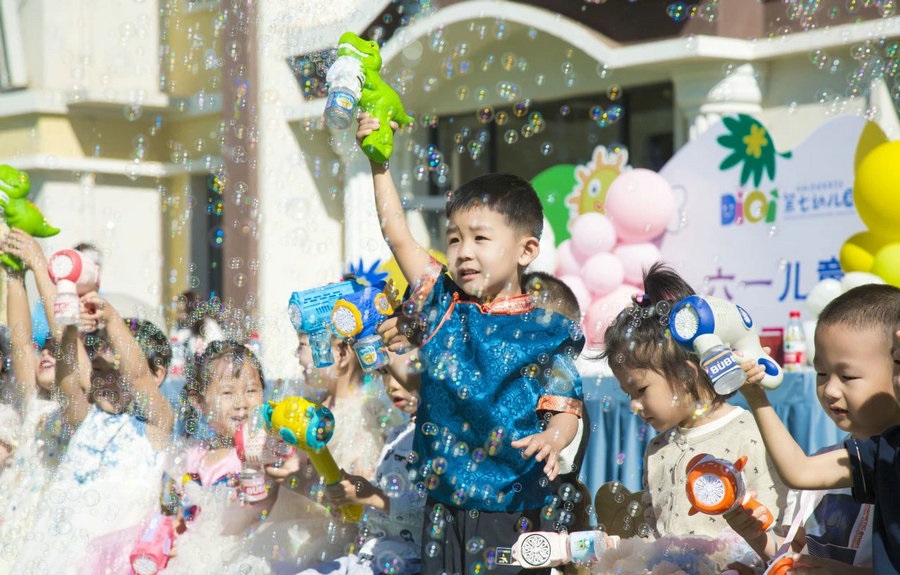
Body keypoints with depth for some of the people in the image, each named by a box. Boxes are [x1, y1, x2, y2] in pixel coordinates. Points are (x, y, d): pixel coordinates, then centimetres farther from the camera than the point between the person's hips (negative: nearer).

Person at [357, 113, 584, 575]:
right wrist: (379, 163, 6)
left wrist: (552, 439, -27)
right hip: (442, 502, 4)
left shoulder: (546, 332, -5)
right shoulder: (443, 305, 6)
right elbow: (398, 234, 8)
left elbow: (566, 407, -6)